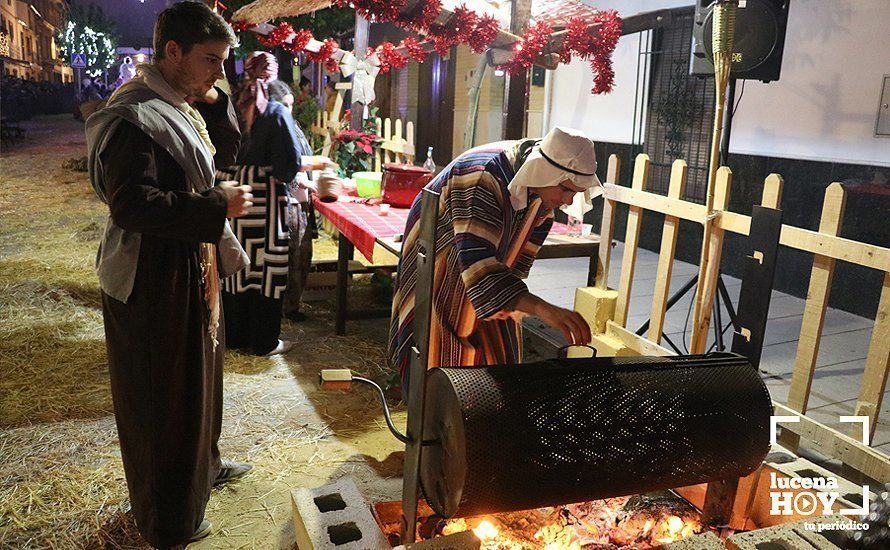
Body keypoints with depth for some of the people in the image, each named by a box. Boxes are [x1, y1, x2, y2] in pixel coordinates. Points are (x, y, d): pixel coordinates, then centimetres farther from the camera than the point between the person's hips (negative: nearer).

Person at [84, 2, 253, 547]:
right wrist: (217, 206, -26)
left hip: (192, 268, 10)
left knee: (199, 375, 25)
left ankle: (203, 465, 49)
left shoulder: (180, 107, 8)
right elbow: (131, 205, -28)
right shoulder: (134, 117, -22)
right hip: (156, 282, -10)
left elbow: (224, 153, 17)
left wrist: (217, 104, 0)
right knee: (165, 399, 5)